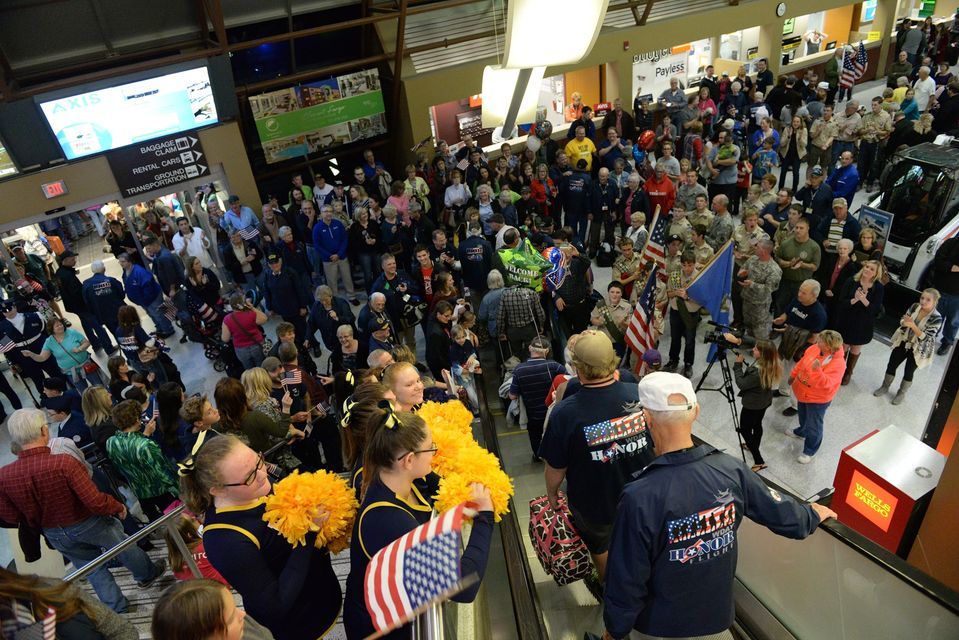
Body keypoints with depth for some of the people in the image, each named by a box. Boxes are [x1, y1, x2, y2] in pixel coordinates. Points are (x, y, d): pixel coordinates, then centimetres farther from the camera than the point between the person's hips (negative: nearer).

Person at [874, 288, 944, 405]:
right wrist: (906, 321, -23)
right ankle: (885, 387, 34)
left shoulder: (936, 318, -25)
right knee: (891, 365, 12)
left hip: (918, 349, -4)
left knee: (908, 372, 12)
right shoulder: (915, 306, -11)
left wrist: (913, 325, -36)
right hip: (903, 342, 4)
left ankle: (901, 393, 34)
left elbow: (925, 338, -26)